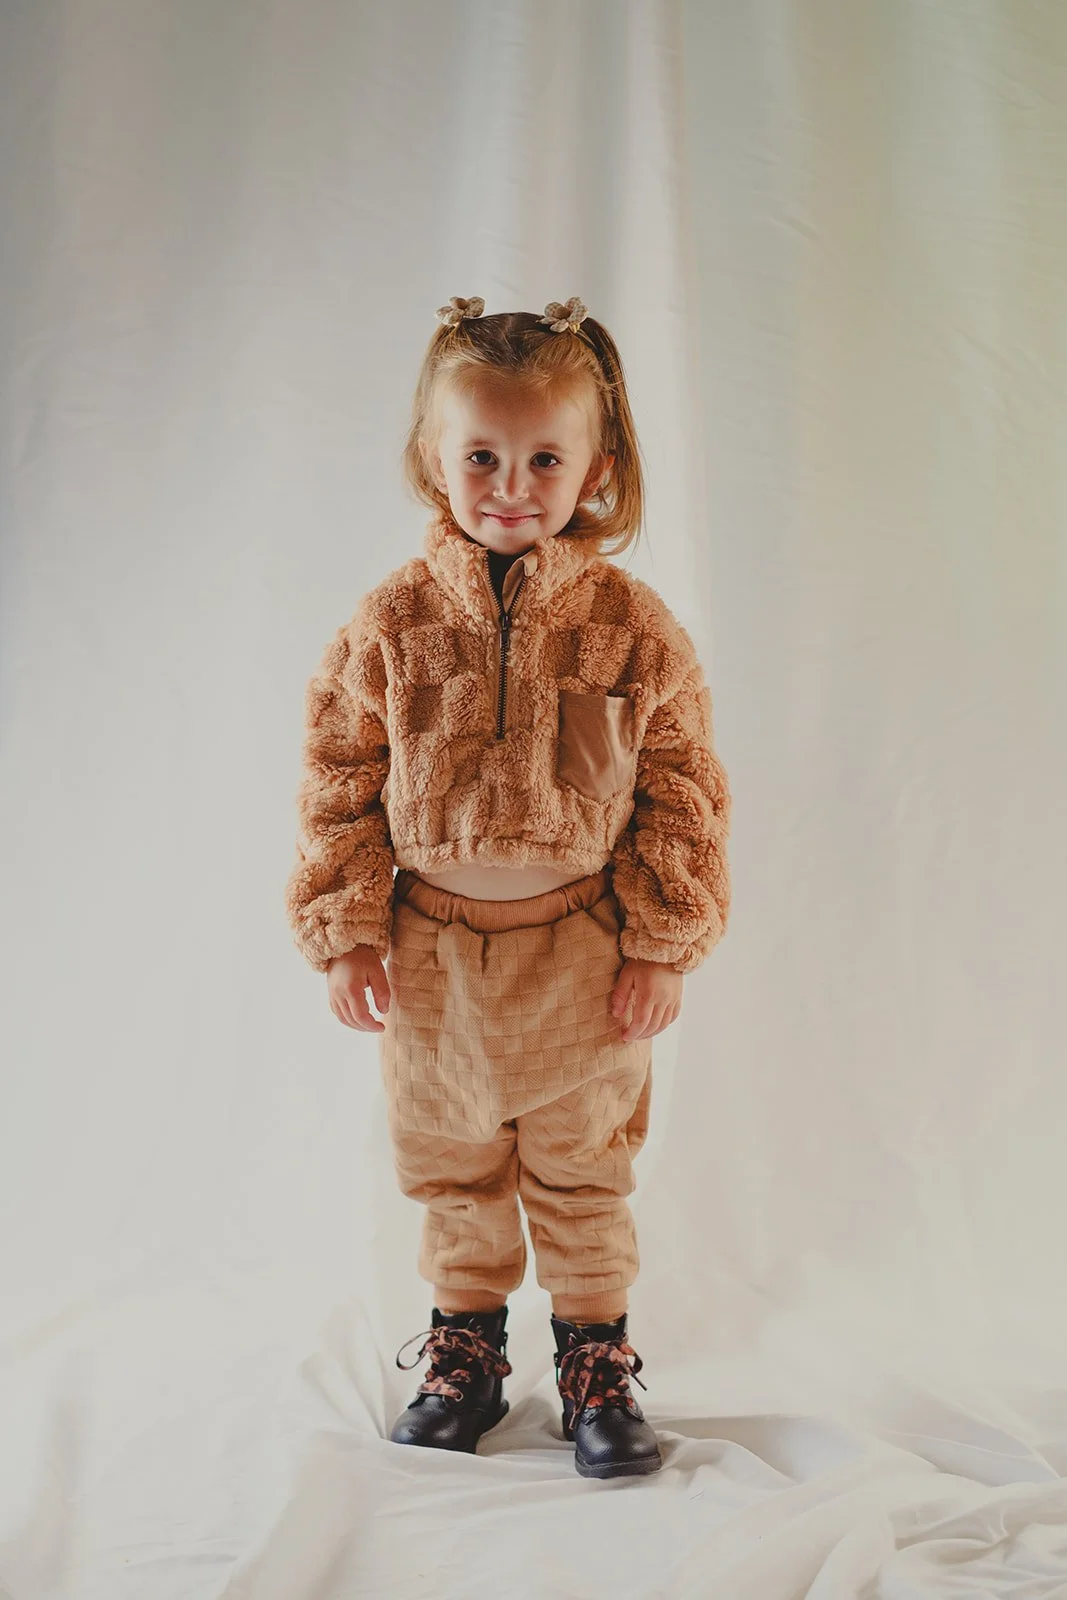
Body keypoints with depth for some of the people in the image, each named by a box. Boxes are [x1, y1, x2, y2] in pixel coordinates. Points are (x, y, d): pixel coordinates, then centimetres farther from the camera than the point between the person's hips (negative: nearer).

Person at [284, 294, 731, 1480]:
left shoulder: (632, 625, -9)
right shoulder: (391, 622, -7)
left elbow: (683, 792, -3)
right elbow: (338, 784, -1)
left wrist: (663, 947, -5)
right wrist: (345, 934, -4)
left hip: (582, 950, -1)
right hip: (431, 948, 2)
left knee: (583, 1170, 15)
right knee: (449, 1169, 18)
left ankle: (597, 1359, 35)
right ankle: (465, 1345, 39)